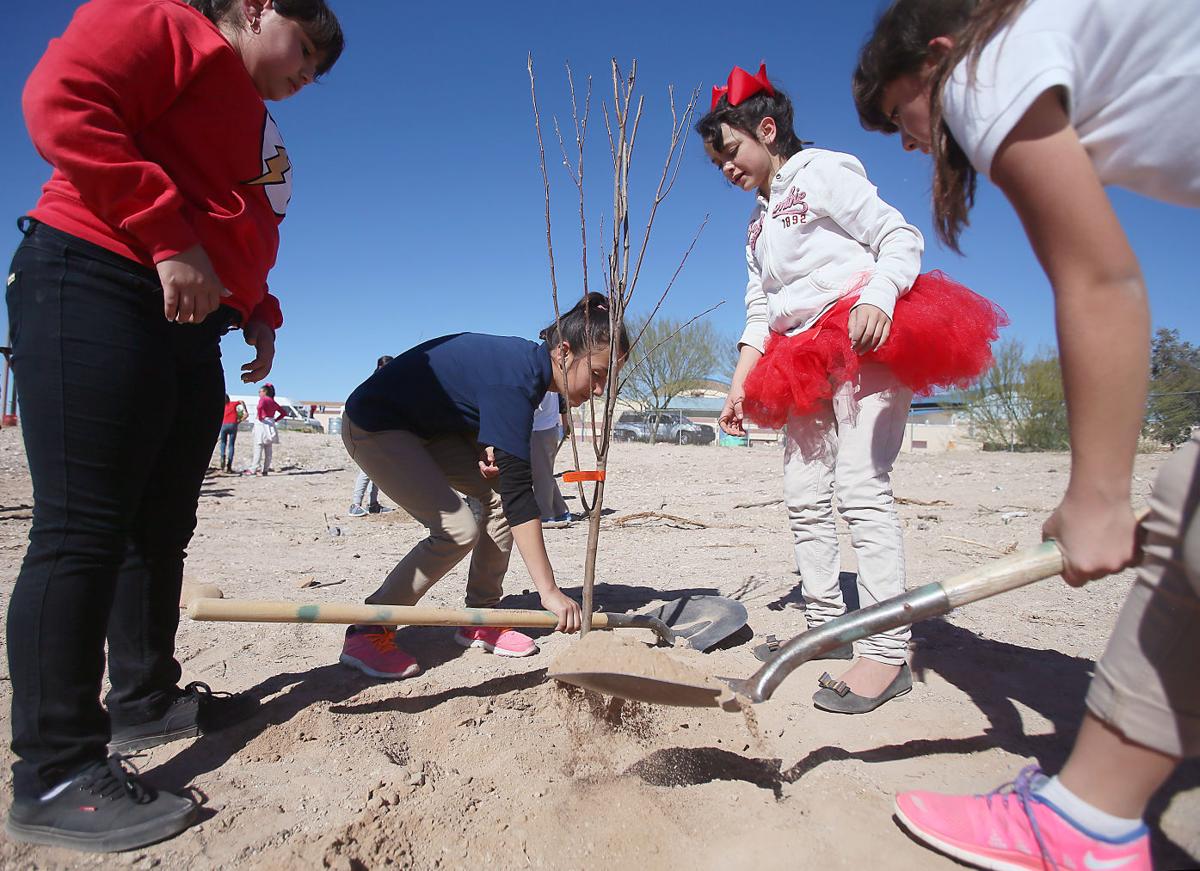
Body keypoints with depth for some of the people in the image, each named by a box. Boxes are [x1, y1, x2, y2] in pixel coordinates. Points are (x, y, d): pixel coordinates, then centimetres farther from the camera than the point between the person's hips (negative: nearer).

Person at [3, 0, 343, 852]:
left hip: (185, 321, 9)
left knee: (162, 525, 11)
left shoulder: (254, 125, 27)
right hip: (95, 288, -9)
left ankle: (145, 698, 24)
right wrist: (168, 237, -19)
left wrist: (257, 310, 12)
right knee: (84, 526, -11)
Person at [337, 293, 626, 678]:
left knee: (497, 493, -2)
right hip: (373, 426, -9)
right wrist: (549, 591, -35)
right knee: (458, 530, -18)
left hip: (427, 426, 9)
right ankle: (368, 632, -4)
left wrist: (487, 448, -10)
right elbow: (519, 490, -35)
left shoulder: (527, 361, -3)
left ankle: (480, 620, 7)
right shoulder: (514, 380, -31)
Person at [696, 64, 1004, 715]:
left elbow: (901, 238, -5)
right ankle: (826, 626, 14)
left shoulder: (820, 173, 3)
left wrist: (877, 299, -25)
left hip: (868, 342, -8)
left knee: (860, 485, -17)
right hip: (807, 362, 8)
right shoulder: (758, 226, 25)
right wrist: (739, 386, 9)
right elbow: (760, 313, 20)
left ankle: (888, 651, -14)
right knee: (804, 496, 4)